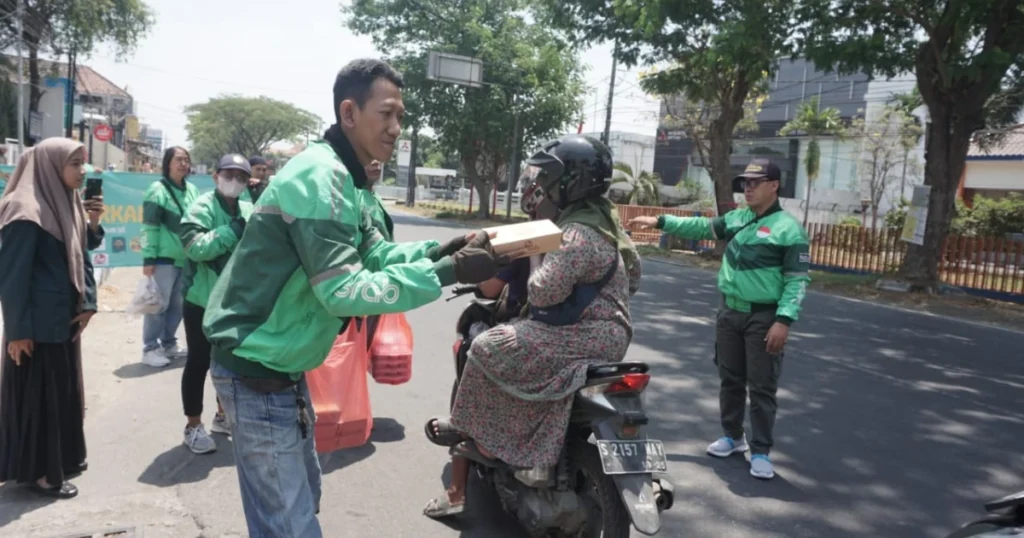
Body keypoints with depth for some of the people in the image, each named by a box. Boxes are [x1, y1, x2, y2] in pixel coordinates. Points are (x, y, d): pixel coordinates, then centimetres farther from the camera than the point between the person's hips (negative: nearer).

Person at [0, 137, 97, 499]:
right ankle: (37, 471, 16)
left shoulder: (68, 204, 9)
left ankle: (62, 457, 32)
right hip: (36, 324, -8)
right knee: (36, 393, 3)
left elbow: (81, 258, 13)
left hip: (64, 318, 8)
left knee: (64, 389, 17)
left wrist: (87, 303, 2)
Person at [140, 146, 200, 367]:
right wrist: (149, 258, -14)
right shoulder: (158, 189, -6)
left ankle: (169, 343, 25)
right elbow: (150, 227, -10)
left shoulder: (192, 190, 12)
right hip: (164, 258, -6)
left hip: (186, 258, 6)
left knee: (178, 304, 12)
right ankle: (150, 348, 6)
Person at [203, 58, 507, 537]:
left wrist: (443, 249, -7)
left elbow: (376, 254, 9)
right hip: (257, 371, -10)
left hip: (278, 365, 10)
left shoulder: (338, 176, 9)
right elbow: (343, 292, -30)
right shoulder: (321, 177, -24)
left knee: (301, 495, 24)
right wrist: (446, 273, -29)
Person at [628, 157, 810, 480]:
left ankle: (760, 451, 11)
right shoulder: (736, 218, 9)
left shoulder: (788, 228, -11)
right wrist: (661, 222, 12)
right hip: (729, 312, 6)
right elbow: (701, 227, 19)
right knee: (730, 379, 15)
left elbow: (797, 280, -14)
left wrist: (784, 321, -22)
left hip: (764, 318, -6)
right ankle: (732, 436, 31)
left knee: (761, 387, 1)